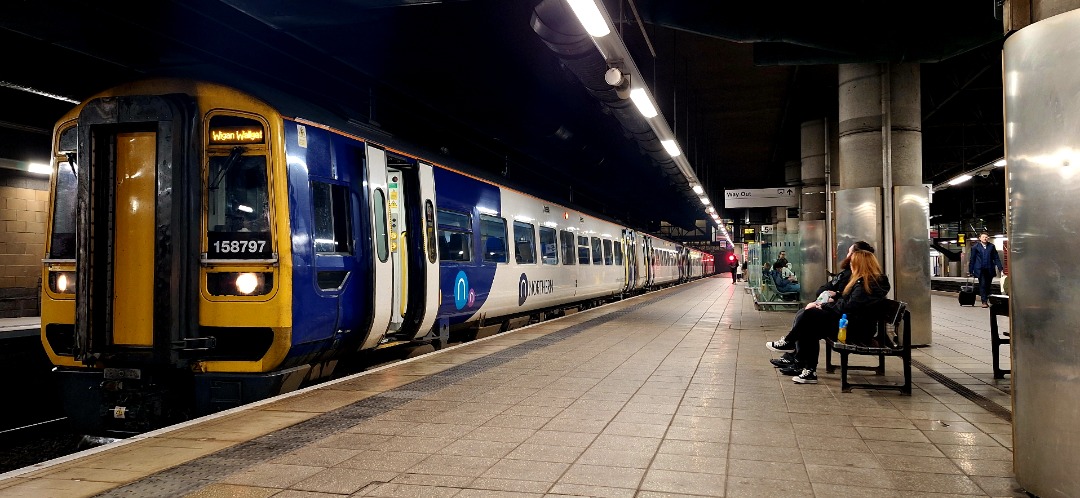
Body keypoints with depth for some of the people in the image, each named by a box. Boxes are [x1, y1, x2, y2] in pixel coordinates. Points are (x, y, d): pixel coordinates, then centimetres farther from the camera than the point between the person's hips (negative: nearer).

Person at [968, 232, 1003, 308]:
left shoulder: (991, 246, 8)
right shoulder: (975, 247, 3)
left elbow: (996, 258, 7)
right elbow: (972, 259, 5)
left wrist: (1000, 268, -1)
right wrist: (970, 271, 3)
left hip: (989, 270, 2)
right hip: (980, 270, -2)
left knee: (988, 285, 6)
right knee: (982, 285, -9)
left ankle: (987, 301, 17)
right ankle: (984, 302, -8)